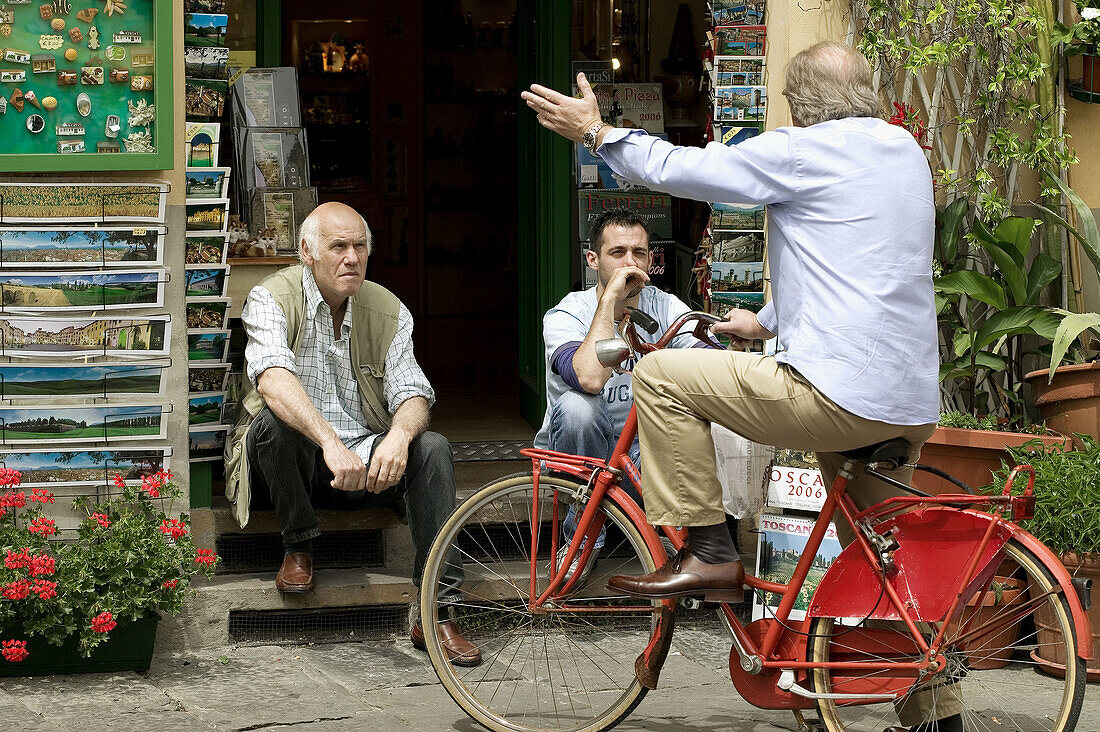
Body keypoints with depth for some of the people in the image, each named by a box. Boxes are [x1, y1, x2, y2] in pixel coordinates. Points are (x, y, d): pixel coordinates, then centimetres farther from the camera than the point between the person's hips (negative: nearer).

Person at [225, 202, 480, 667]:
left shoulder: (388, 310, 4)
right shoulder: (272, 300, -9)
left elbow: (412, 394, -4)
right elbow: (273, 377, -29)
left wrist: (399, 436, -31)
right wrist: (330, 443, -45)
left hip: (367, 459, 3)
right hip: (298, 458, -3)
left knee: (433, 449, -24)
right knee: (273, 423, -35)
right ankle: (299, 546, -9)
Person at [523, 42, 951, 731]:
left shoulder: (804, 150, -7)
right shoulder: (906, 150, 19)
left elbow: (677, 168, -3)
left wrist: (597, 131, 13)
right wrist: (767, 321, 39)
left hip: (837, 394, -9)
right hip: (913, 405, 9)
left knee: (662, 373, -1)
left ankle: (710, 553, 1)